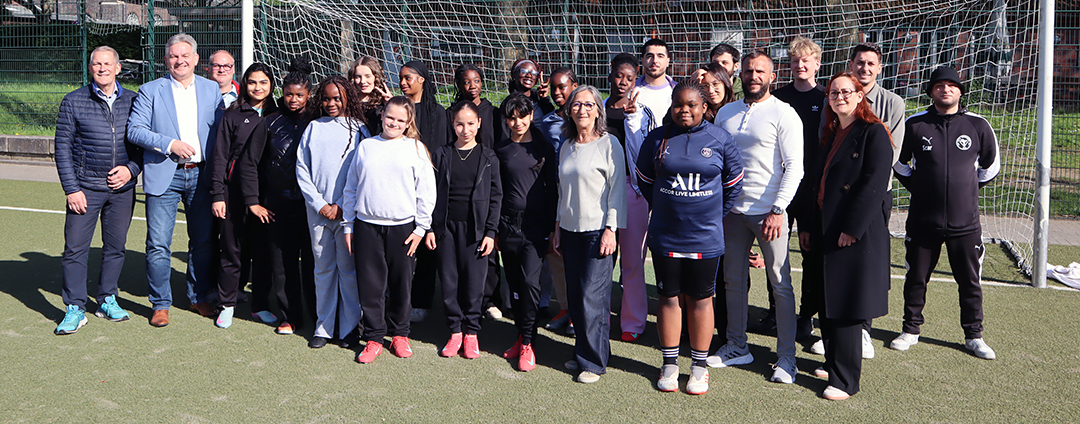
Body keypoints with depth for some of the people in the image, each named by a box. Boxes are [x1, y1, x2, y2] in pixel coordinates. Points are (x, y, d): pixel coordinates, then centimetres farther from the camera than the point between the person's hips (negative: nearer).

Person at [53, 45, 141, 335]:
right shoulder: (74, 102, 0)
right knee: (75, 248, -3)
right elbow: (62, 147, 0)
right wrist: (71, 189, -7)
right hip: (85, 188, -2)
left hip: (122, 189, 2)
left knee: (115, 246, 9)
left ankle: (107, 300, 25)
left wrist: (131, 168, -7)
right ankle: (75, 310, 7)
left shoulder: (132, 101, 7)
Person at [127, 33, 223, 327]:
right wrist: (170, 144, -16)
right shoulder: (150, 91, 2)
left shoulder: (212, 90, 9)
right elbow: (134, 130, -4)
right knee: (158, 244, -2)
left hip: (201, 175, 2)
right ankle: (161, 304, 12)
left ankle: (199, 297, 26)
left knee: (203, 241, 10)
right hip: (164, 175, -2)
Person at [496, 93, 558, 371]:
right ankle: (521, 336, 21)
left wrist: (552, 227, 0)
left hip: (536, 225, -3)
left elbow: (552, 189, 4)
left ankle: (527, 343, -3)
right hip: (508, 224, 3)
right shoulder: (500, 150, 8)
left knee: (530, 281, -14)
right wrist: (493, 228, 8)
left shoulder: (543, 148, 2)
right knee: (514, 283, 7)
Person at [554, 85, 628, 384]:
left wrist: (611, 229, -13)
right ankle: (583, 352, 20)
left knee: (592, 297, -6)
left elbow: (617, 189, -8)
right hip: (571, 230, 6)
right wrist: (558, 227, 17)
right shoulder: (567, 147, 14)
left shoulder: (609, 143, -5)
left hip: (598, 230, -6)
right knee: (575, 298, 8)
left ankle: (594, 362, 5)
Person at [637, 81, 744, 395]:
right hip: (665, 236, 1)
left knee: (700, 299, 7)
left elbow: (733, 183, 8)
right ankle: (670, 363, 21)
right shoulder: (657, 139, 0)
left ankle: (699, 366, 20)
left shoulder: (720, 139, -2)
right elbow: (644, 180, 13)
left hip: (705, 236, -1)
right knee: (669, 298, 9)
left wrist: (714, 215, 8)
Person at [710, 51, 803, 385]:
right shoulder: (725, 113, 12)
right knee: (733, 281, 12)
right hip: (731, 210, 5)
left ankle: (786, 357, 7)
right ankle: (737, 348, 24)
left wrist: (778, 210, -17)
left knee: (780, 283, -2)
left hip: (768, 211, -5)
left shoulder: (783, 114, -4)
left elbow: (794, 167, -9)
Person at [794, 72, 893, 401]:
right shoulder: (829, 136, 16)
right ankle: (834, 363, 29)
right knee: (824, 302, 13)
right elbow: (813, 182, 16)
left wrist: (851, 228, -18)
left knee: (845, 307, -3)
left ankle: (846, 379, 6)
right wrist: (805, 225, 8)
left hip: (856, 235, -7)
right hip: (822, 231, 7)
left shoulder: (873, 133, -6)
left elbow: (874, 185, -15)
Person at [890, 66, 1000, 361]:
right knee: (916, 278, 9)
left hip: (965, 222, 0)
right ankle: (911, 330, 24)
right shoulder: (915, 124, -1)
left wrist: (968, 191, 14)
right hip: (922, 220, 0)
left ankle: (974, 336, 22)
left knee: (970, 281, 8)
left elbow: (991, 166, 15)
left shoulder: (978, 126, 1)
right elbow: (898, 162, 14)